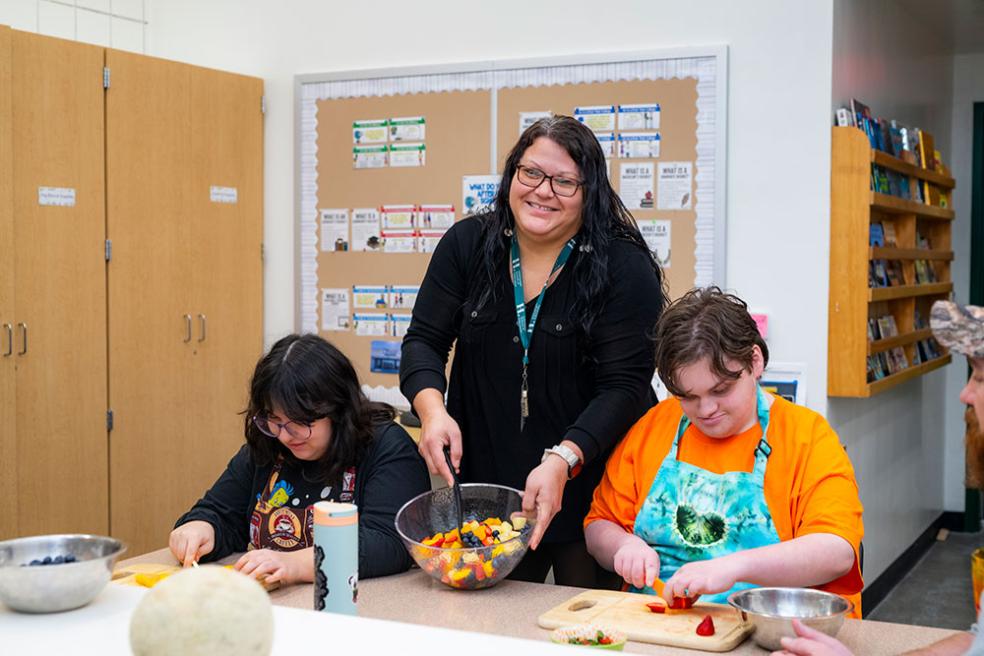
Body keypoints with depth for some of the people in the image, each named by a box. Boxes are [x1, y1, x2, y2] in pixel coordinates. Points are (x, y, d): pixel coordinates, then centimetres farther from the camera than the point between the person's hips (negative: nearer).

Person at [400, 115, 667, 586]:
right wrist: (432, 410, -17)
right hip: (484, 485, 3)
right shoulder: (467, 245, 1)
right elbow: (425, 340, 2)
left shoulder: (624, 268, -11)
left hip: (587, 490, -3)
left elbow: (624, 386, -15)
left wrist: (563, 460, -28)